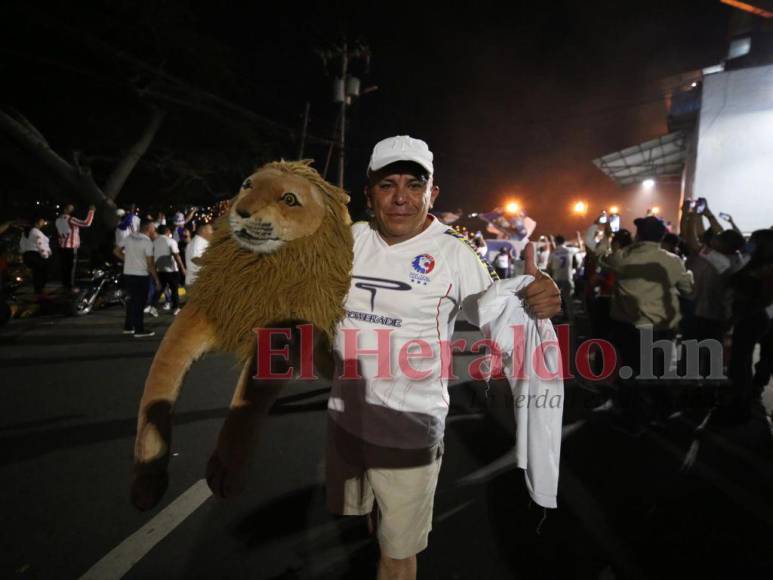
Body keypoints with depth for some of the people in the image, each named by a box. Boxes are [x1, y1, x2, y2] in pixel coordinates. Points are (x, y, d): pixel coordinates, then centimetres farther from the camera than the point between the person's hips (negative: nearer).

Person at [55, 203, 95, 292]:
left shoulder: (58, 220, 9)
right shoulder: (71, 219, -16)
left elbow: (59, 233, 20)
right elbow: (86, 223, -21)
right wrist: (91, 211, -14)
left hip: (62, 246, 7)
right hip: (71, 247, -7)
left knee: (64, 266, 11)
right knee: (71, 267, -2)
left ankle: (65, 285, 15)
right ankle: (71, 286, -1)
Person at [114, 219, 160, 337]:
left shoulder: (129, 238, 7)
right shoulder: (147, 242, -13)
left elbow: (117, 251, 12)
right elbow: (150, 264, -14)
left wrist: (128, 260, 16)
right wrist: (156, 279, -7)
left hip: (128, 274, 7)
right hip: (141, 276, -7)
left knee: (131, 300, 17)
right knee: (140, 302, -1)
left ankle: (128, 327, 24)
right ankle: (139, 330, 3)